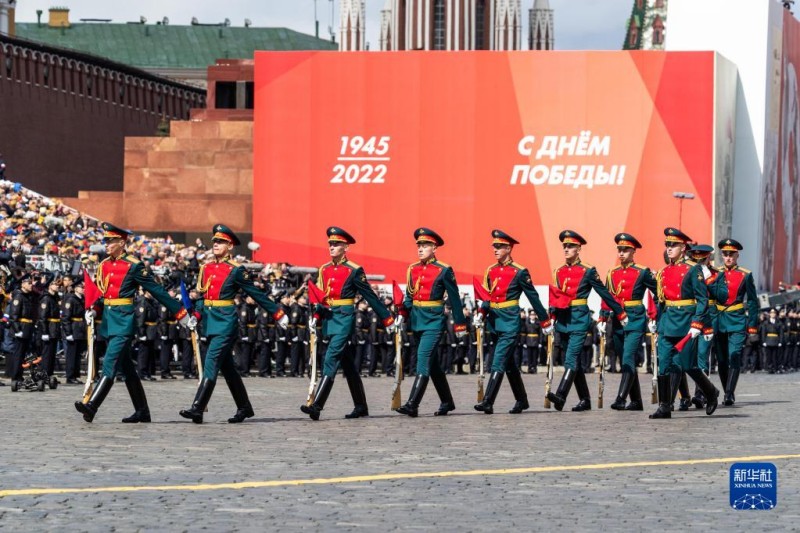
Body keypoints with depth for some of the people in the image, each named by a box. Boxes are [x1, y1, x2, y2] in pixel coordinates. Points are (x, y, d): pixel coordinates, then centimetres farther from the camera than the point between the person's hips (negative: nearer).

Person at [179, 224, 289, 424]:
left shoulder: (236, 271, -7)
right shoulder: (206, 268, 11)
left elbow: (257, 295, -3)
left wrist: (278, 314, -2)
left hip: (226, 321, -7)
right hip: (211, 321, 7)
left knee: (211, 362, -14)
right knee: (227, 367, 12)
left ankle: (197, 409, -19)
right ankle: (244, 408, 23)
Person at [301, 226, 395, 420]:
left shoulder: (354, 271, -6)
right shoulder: (324, 270, 11)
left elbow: (371, 297, -2)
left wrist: (388, 320, 0)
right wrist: (315, 317, -1)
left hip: (345, 318, -7)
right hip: (329, 318, 7)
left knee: (331, 359, -16)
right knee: (348, 365, 12)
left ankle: (317, 405, -22)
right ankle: (361, 407, 20)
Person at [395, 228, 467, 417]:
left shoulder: (444, 270, -6)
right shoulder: (412, 269, 9)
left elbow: (454, 299, -2)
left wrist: (460, 325, -1)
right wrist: (403, 314, 0)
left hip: (434, 321, -6)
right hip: (417, 320, 6)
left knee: (423, 358, -16)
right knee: (432, 363, 13)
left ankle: (412, 405, -22)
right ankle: (447, 402, 26)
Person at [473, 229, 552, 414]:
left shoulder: (519, 272, -8)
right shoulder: (491, 271, 9)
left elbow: (533, 297, -3)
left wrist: (545, 322, 1)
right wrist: (481, 312, -2)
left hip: (510, 322, -7)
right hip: (495, 320, 7)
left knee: (498, 362, -13)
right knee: (509, 364, 14)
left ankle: (488, 402, -18)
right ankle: (522, 400, 25)